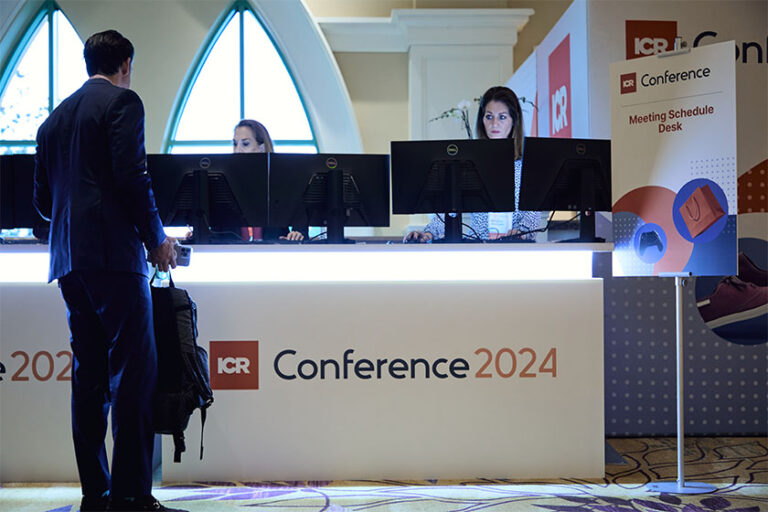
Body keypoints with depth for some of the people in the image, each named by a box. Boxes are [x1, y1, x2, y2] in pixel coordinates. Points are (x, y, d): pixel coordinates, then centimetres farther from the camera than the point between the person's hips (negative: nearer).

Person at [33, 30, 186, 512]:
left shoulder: (55, 117, 21)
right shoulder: (123, 101, -1)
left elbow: (43, 198, 20)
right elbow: (132, 176, -12)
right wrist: (157, 238, -4)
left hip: (69, 259, 8)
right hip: (114, 255, -8)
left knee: (89, 377, 8)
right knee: (134, 373, -7)